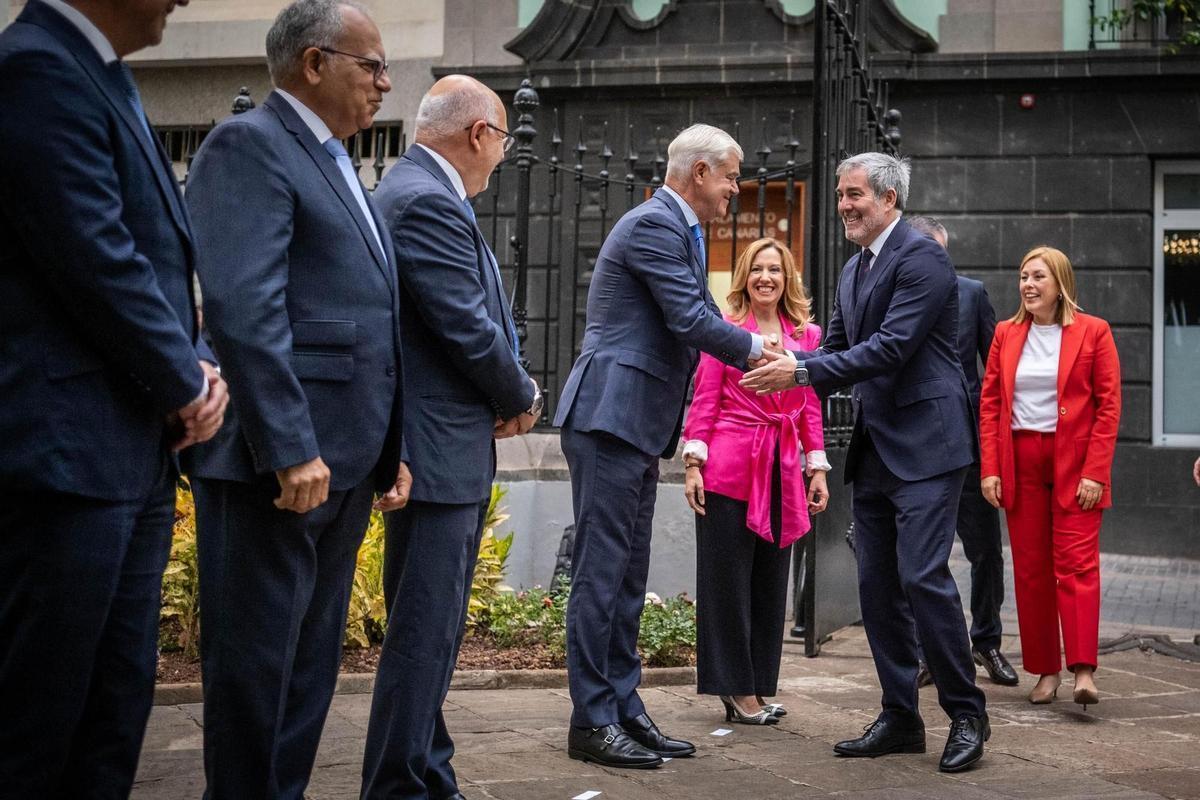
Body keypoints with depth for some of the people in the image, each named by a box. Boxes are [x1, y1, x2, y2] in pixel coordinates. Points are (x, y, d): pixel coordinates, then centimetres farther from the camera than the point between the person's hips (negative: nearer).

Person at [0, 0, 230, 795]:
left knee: (117, 705, 13)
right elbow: (96, 262, -19)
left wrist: (198, 365, 3)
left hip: (134, 456, 9)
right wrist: (187, 385, -6)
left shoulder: (104, 80, 17)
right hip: (67, 453, -9)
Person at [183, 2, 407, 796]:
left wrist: (390, 449, 14)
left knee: (311, 663, 14)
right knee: (254, 662, -1)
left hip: (342, 464, 9)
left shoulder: (337, 168, 21)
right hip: (278, 461, -9)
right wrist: (289, 449, -23)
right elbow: (244, 307, -19)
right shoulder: (249, 144, -7)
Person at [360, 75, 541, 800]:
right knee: (424, 631, -5)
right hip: (438, 451, -11)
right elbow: (469, 330, -19)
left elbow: (484, 316, 18)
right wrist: (522, 400, -2)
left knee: (436, 630, 17)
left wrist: (510, 394, 3)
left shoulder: (426, 193, 16)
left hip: (453, 452, 11)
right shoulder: (427, 203, -17)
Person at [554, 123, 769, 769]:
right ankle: (591, 721, 0)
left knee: (628, 572, 12)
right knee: (602, 569, -6)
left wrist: (755, 353, 9)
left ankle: (622, 708, 18)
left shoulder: (676, 228, 19)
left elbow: (697, 317, 19)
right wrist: (755, 348, -4)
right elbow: (691, 321, -17)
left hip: (635, 424, 10)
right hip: (610, 415, -10)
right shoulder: (654, 224, -12)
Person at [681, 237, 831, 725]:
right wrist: (693, 464, -8)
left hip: (782, 471, 5)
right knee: (728, 579, 1)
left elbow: (811, 408, 13)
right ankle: (737, 690, 9)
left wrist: (817, 469, 9)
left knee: (771, 580, 9)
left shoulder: (807, 335, 10)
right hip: (729, 465, -4)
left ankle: (755, 687, 20)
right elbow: (704, 401, -2)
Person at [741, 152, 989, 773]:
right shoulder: (854, 270, 17)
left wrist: (802, 372, -21)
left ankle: (966, 714, 3)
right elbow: (837, 350, 16)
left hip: (925, 445, -9)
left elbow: (892, 346, -20)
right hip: (873, 450, 9)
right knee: (878, 587, 9)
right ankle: (900, 718, 18)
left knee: (923, 577, -12)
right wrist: (784, 362, -5)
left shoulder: (921, 256, -11)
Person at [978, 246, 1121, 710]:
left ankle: (1083, 671, -13)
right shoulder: (1006, 334, 9)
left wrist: (1094, 472, -11)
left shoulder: (1092, 332, -1)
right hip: (1020, 462, 3)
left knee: (1076, 563, -9)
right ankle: (1046, 671, 10)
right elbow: (990, 403, 8)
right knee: (1030, 567, 4)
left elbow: (1108, 406, -4)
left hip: (1074, 464, -3)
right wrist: (990, 469, -1)